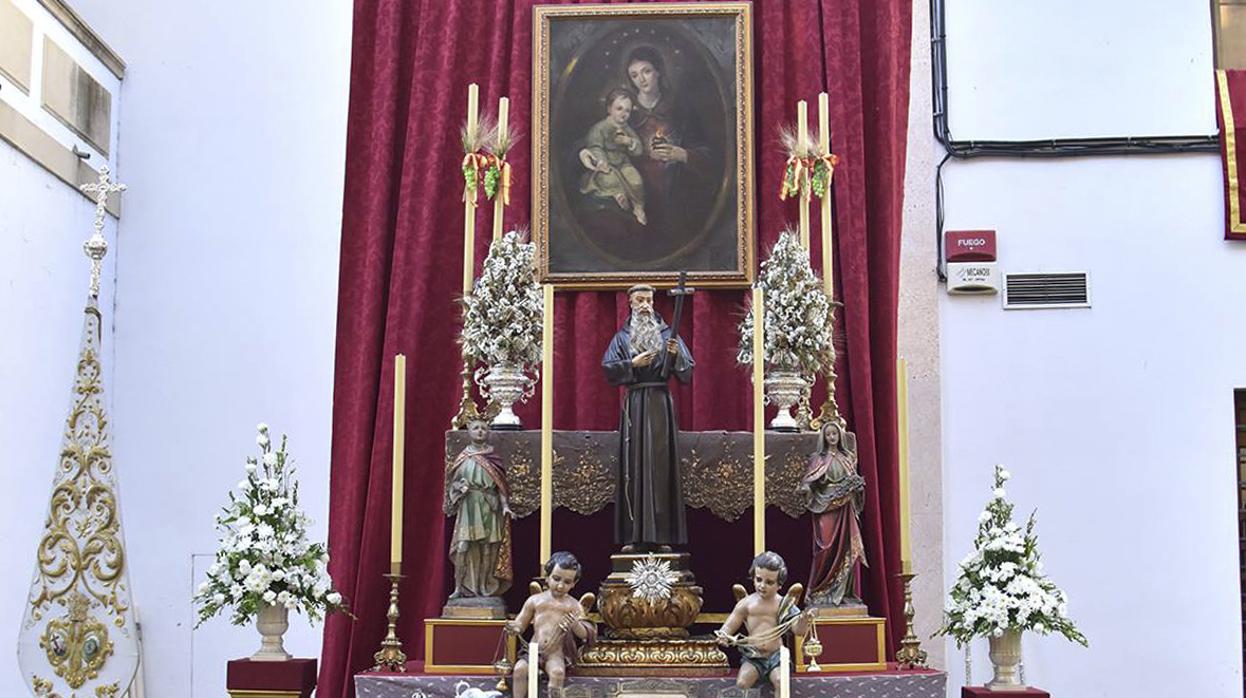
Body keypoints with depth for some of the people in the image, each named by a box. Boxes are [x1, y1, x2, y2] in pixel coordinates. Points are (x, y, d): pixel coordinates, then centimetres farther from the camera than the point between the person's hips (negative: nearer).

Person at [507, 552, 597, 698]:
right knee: (520, 668, -25)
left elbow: (585, 634, -4)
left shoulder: (573, 605, 3)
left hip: (557, 652, -2)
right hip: (534, 650, 2)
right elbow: (521, 623, 12)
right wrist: (515, 627, -13)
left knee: (558, 671, -32)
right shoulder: (535, 600, 8)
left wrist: (576, 625, -27)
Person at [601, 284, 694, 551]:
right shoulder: (622, 337, 11)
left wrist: (675, 355, -13)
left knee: (661, 465, -4)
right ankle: (634, 536, -5)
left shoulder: (667, 335, 11)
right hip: (634, 404, 0)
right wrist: (633, 364, -10)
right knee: (634, 466, -4)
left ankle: (662, 534, -4)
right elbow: (608, 369, 2)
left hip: (660, 403, 0)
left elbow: (687, 370, 5)